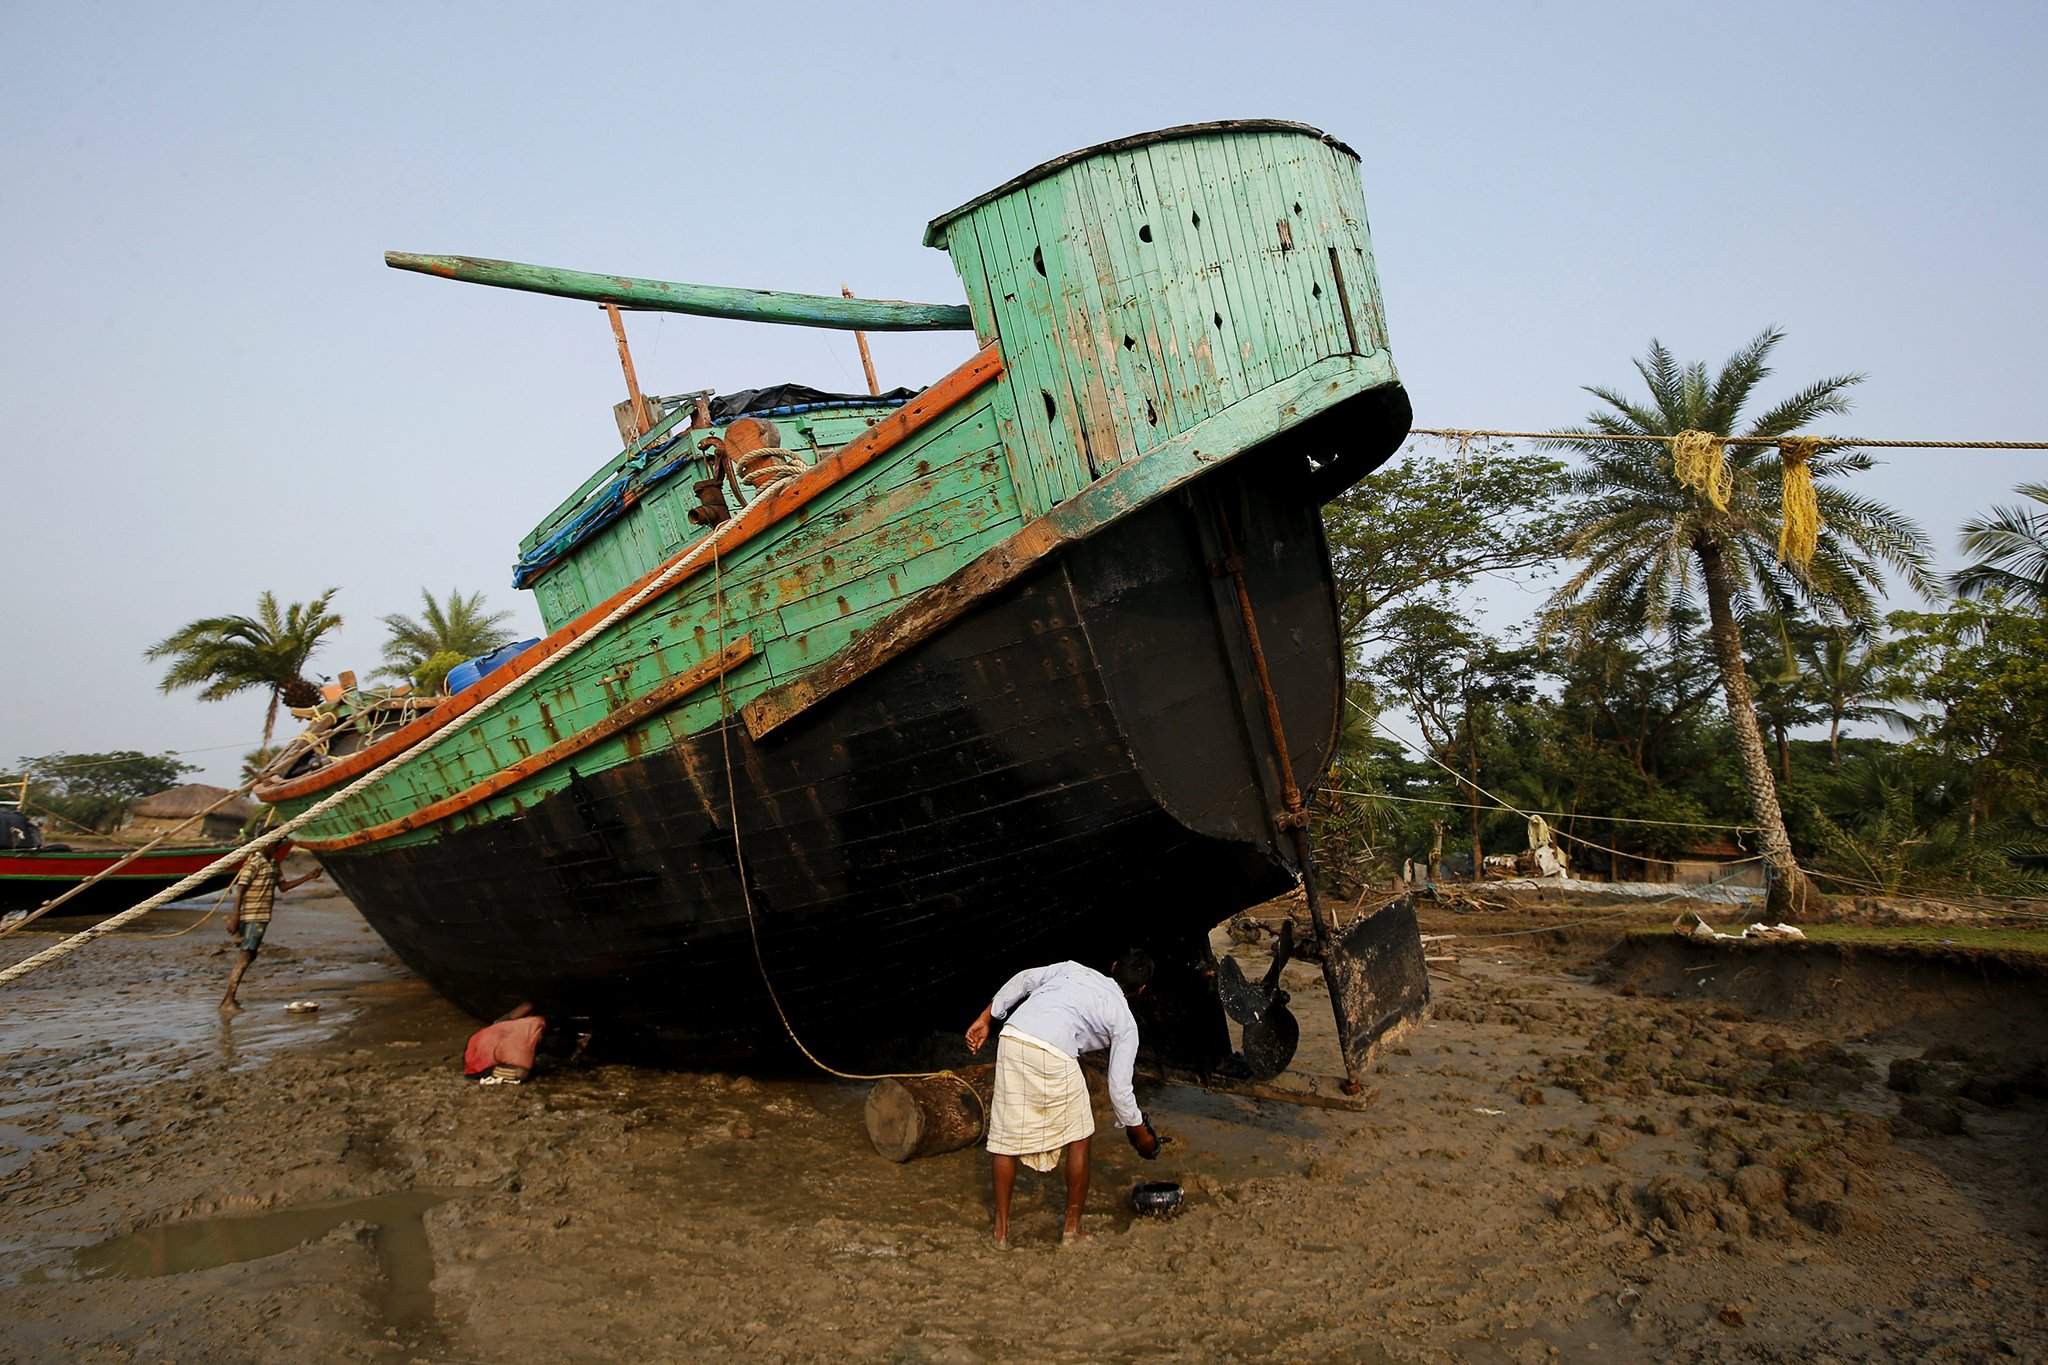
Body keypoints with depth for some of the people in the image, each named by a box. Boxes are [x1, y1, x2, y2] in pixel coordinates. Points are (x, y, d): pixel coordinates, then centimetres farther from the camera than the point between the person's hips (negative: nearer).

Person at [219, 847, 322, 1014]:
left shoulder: (272, 864, 14)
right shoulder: (254, 862, -13)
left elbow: (283, 886, 21)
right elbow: (240, 889, -18)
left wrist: (309, 877, 16)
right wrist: (235, 916, -23)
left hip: (262, 918, 9)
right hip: (252, 918, -9)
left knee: (251, 956, 14)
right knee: (245, 957, -11)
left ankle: (228, 998, 22)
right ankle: (228, 1002, -9)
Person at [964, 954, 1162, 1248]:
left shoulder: (1073, 969, 29)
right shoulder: (1125, 1022, 19)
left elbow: (1023, 980, 17)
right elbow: (1119, 1088, 17)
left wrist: (985, 1019, 21)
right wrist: (1140, 1131, 32)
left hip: (1012, 1037, 4)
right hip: (1053, 1055, -4)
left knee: (1006, 1136, 17)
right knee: (1078, 1137, 20)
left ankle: (1001, 1231, 26)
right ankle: (1072, 1228, 30)